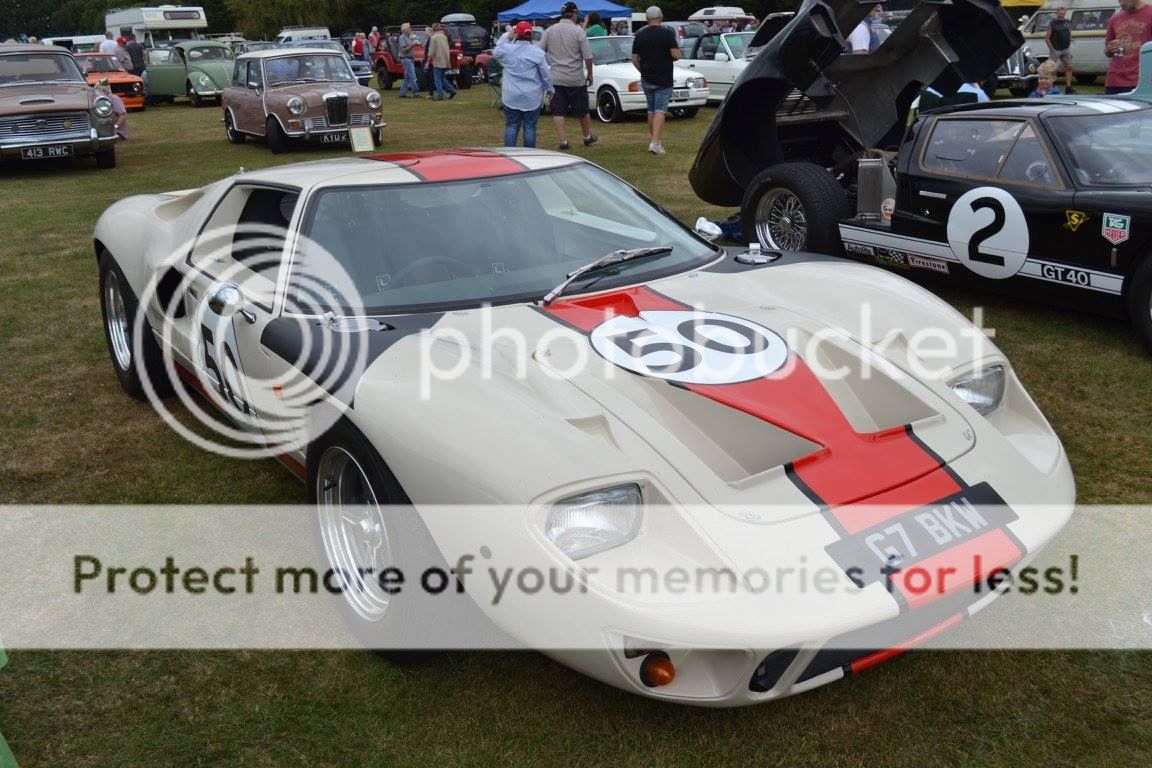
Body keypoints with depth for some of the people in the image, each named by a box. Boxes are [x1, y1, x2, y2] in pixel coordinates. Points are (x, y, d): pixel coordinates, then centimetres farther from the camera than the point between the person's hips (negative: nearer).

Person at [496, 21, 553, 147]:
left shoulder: (507, 49, -4)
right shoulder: (537, 53, -9)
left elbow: (496, 53, 19)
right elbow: (546, 74, -4)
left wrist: (506, 37, 18)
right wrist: (549, 89, 11)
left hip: (511, 96, 1)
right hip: (532, 98, -1)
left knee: (511, 126, 9)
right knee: (530, 127, 5)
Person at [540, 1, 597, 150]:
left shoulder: (549, 31, 2)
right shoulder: (578, 31, -7)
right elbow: (588, 57, -9)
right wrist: (589, 74, 5)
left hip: (555, 79, 2)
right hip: (576, 79, -2)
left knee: (558, 112, 3)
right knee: (582, 111, 13)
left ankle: (563, 141, -3)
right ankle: (588, 137, 27)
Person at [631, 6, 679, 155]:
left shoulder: (639, 35, 3)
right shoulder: (667, 33, -9)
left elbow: (634, 59, 4)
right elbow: (676, 55, -14)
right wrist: (677, 51, 9)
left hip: (646, 80, 4)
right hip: (663, 80, -4)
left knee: (651, 110, 16)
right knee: (660, 110, -6)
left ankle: (655, 139, 23)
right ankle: (655, 142, -19)